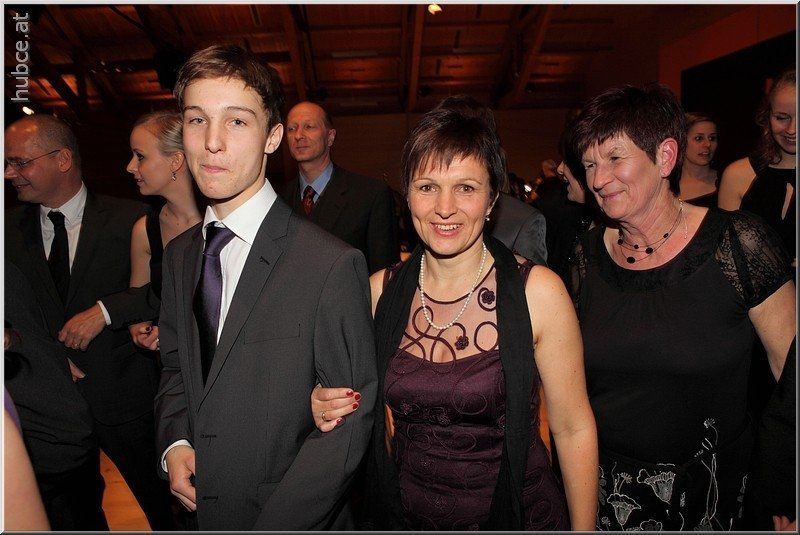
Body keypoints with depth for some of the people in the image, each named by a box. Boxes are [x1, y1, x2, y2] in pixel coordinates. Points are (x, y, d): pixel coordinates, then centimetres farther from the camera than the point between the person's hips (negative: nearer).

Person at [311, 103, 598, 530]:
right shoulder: (380, 290, -8)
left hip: (516, 515, -2)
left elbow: (572, 429, -9)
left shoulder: (537, 291, -17)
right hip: (400, 515, 3)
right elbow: (373, 405, 6)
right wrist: (333, 411, -14)